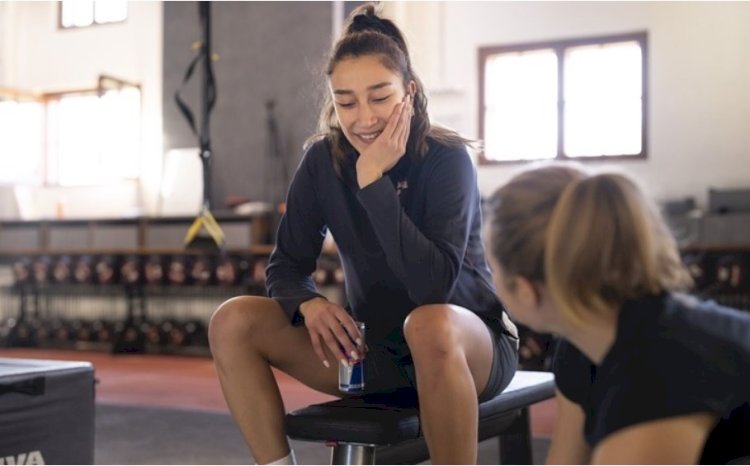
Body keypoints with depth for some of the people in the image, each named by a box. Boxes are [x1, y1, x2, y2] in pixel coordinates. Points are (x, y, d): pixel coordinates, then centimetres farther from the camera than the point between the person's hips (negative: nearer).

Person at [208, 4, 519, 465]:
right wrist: (310, 303, -23)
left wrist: (373, 179, -31)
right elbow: (287, 265, -1)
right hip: (374, 346, 5)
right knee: (233, 322, -12)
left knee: (430, 325, -40)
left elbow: (433, 286, -30)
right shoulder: (323, 160, -5)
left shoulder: (447, 158, -18)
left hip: (469, 344, -4)